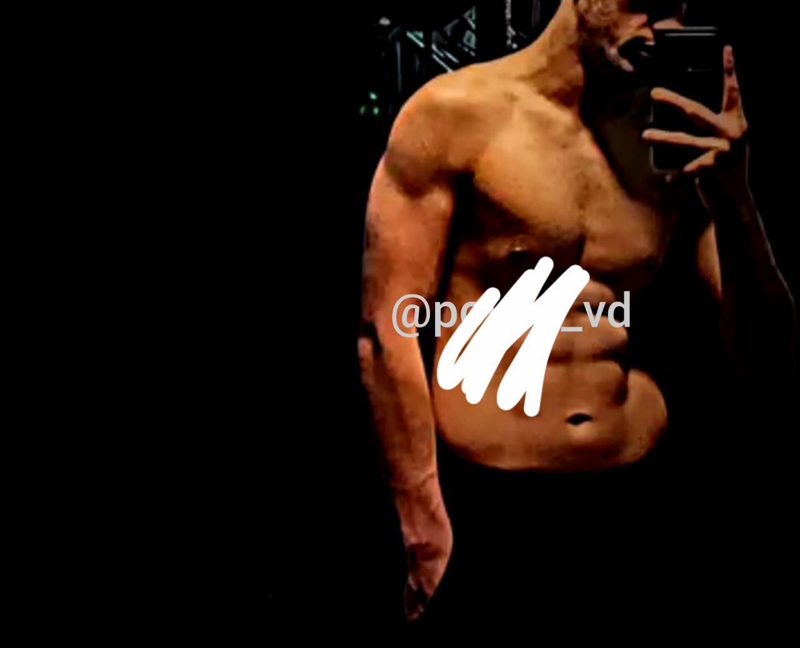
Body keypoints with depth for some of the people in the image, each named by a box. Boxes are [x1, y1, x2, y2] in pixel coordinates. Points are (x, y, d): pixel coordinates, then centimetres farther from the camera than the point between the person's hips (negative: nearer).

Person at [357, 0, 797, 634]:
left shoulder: (681, 145, 4)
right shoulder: (458, 113, -6)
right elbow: (388, 328, -9)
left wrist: (733, 196, -11)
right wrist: (428, 535, -11)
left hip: (648, 505, 4)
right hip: (487, 513, -3)